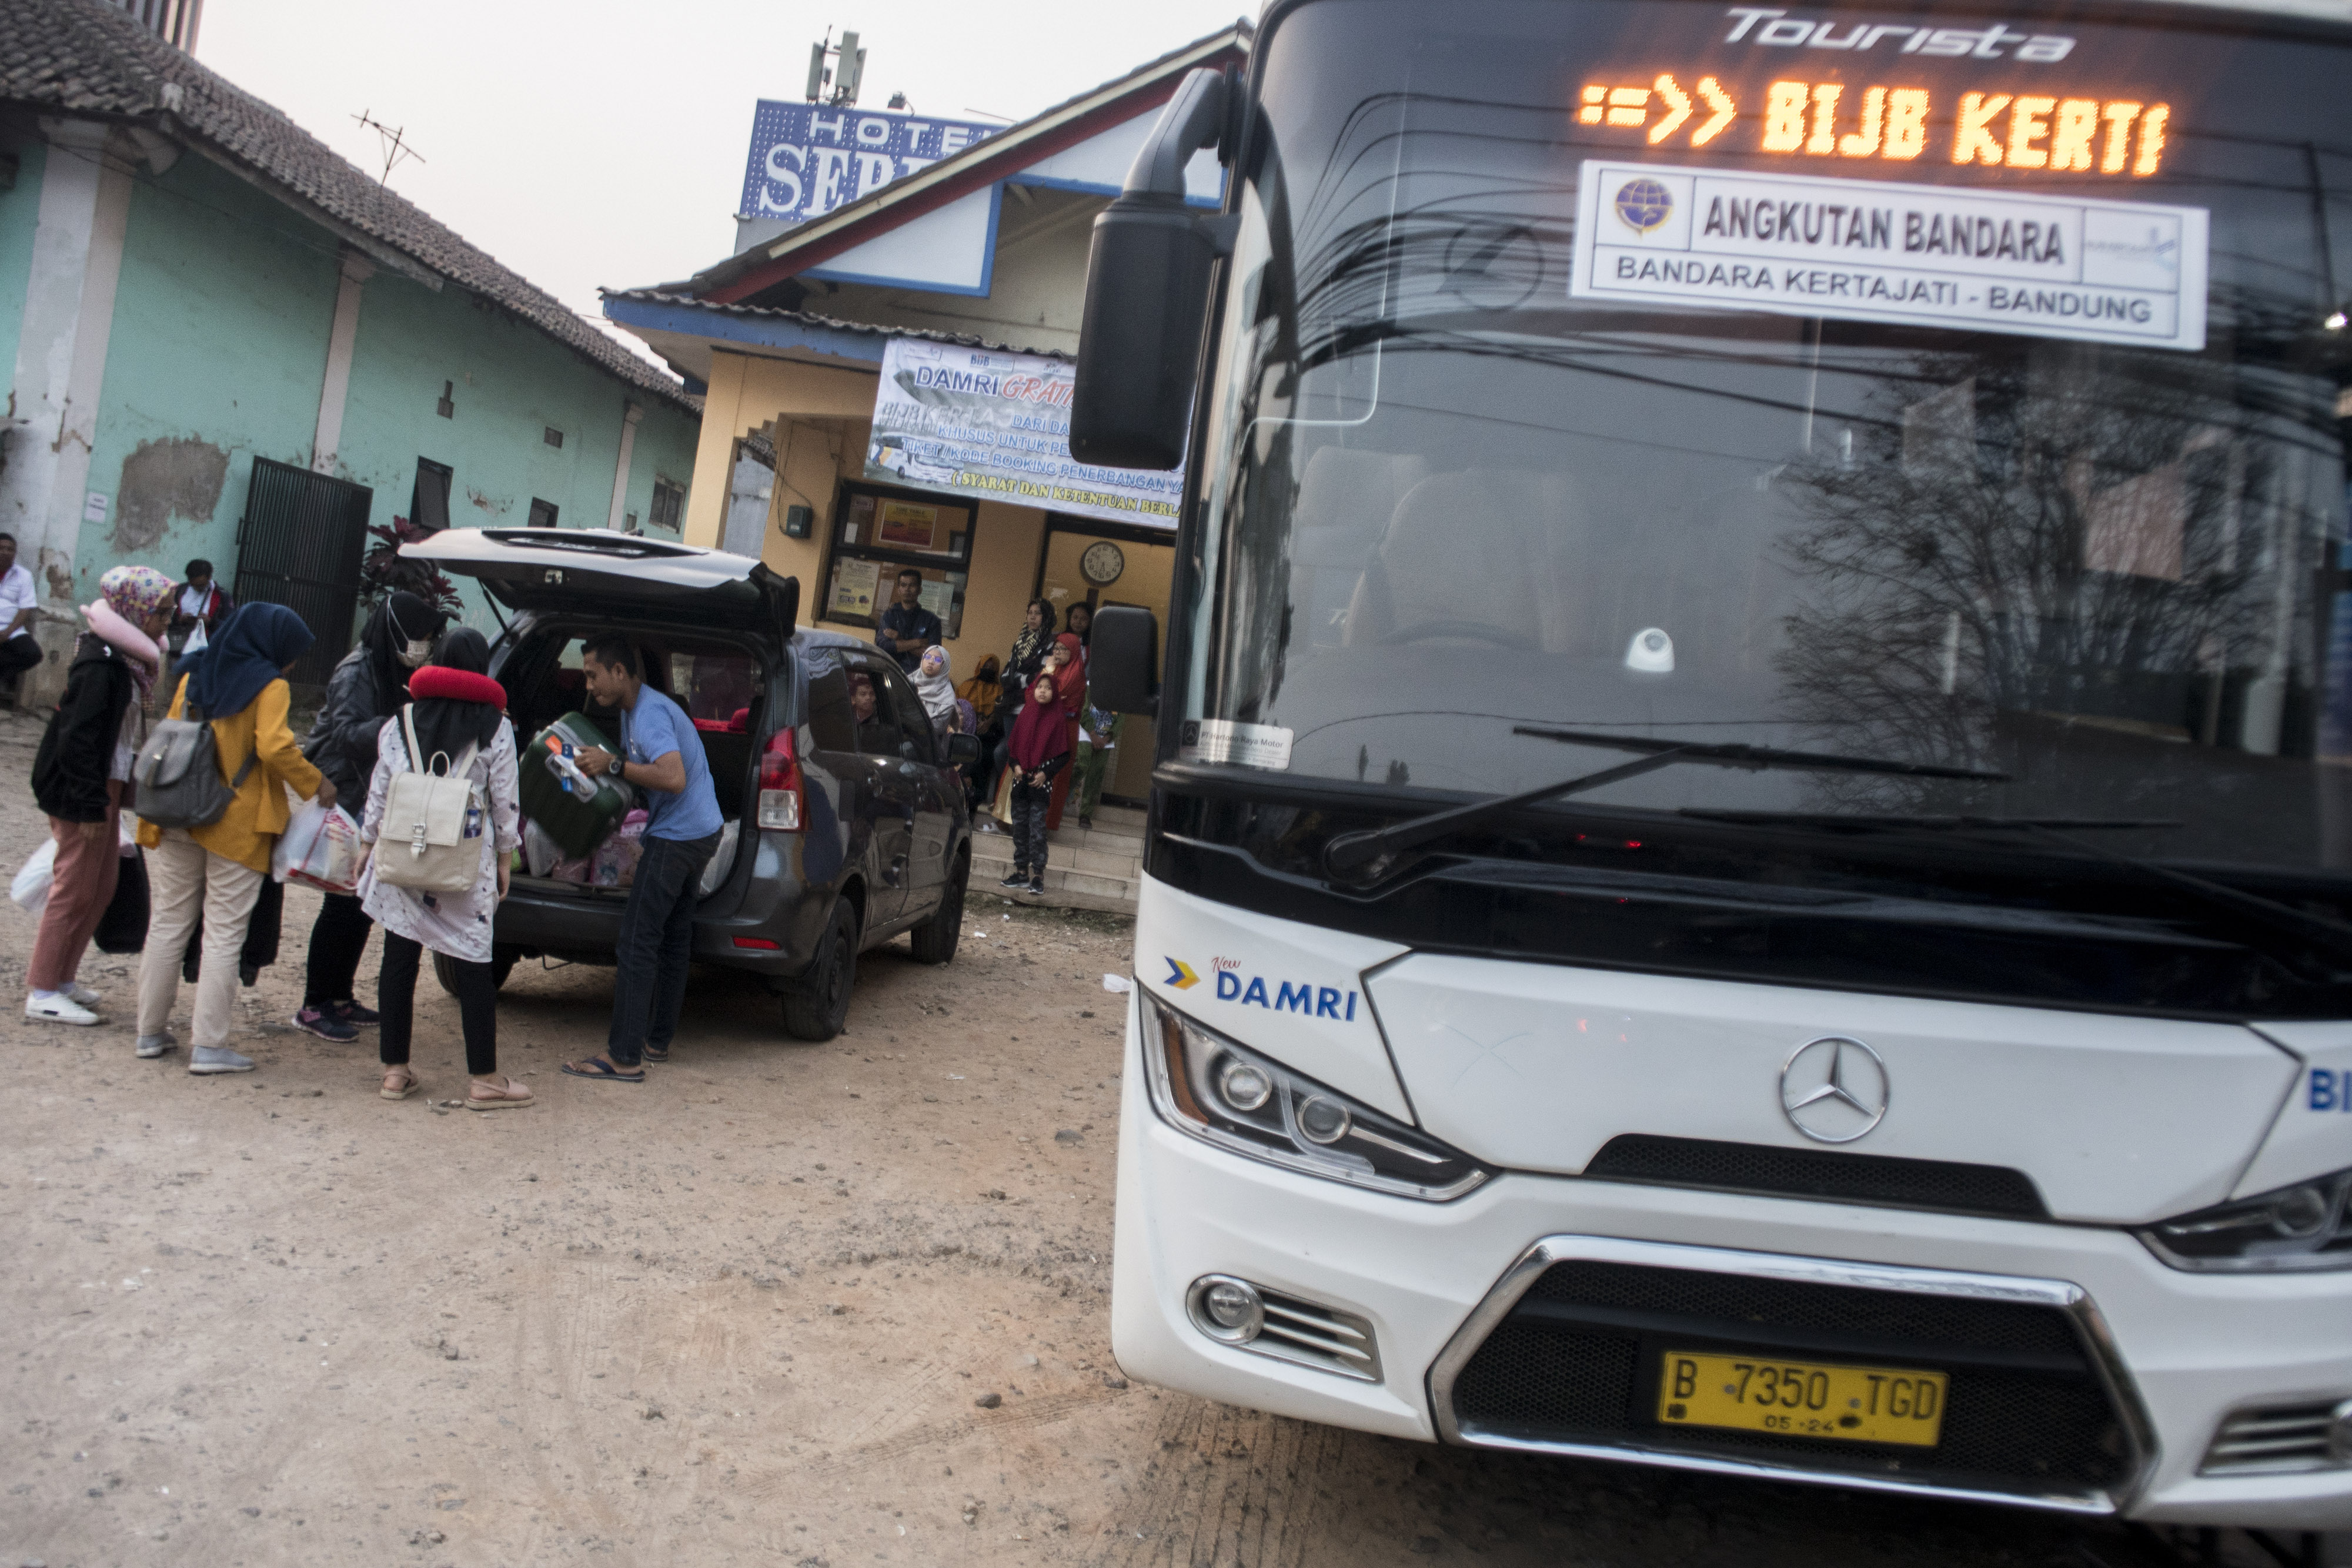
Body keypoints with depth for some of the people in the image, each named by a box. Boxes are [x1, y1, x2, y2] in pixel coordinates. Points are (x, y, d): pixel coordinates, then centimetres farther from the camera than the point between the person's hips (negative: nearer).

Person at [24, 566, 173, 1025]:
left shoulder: (125, 660, 10)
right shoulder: (101, 664, -19)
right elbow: (78, 738, -22)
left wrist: (102, 799, 18)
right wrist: (89, 805, -21)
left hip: (105, 787, 10)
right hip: (86, 792, -10)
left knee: (102, 885, 15)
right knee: (75, 888, -2)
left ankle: (62, 977, 26)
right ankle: (43, 991, 8)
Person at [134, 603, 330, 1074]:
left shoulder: (195, 676, 11)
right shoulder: (269, 687, -8)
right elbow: (275, 748, -20)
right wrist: (316, 785, -8)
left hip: (177, 819, 6)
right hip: (237, 827, -6)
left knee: (168, 925, 15)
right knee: (223, 936, 0)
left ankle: (150, 1032, 20)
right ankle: (208, 1046, 0)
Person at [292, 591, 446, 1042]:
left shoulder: (397, 674, 12)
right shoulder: (357, 674, -14)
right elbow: (346, 733, -27)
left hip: (371, 802, 9)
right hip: (340, 800, -8)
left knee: (362, 903, 11)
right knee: (343, 903, -7)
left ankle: (339, 996, 21)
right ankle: (315, 1006, 1)